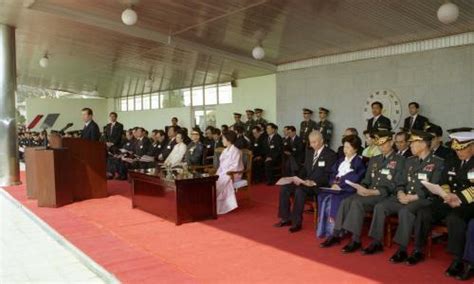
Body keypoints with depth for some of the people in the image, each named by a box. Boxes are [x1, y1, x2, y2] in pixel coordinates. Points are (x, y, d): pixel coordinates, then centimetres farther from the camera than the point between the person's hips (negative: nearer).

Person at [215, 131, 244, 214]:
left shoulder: (235, 151, -9)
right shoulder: (225, 150, 17)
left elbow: (235, 166, -16)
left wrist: (223, 173, -20)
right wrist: (218, 173, 1)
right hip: (223, 174, 8)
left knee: (218, 183, -28)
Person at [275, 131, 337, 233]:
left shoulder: (330, 155, -7)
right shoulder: (309, 152, 15)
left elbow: (328, 175, -13)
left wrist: (314, 182, -26)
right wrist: (299, 179, 0)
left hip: (319, 185, -7)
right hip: (306, 182, 7)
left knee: (299, 190, -34)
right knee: (284, 188, -13)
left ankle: (296, 222, -23)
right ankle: (285, 218, -5)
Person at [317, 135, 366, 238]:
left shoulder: (359, 161, 0)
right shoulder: (341, 160, 22)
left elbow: (355, 178, -11)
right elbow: (333, 172, 15)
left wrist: (340, 184, -15)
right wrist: (333, 183, -5)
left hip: (349, 188, -6)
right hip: (336, 186, 6)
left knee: (335, 198, -33)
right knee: (323, 196, -22)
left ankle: (333, 230, -23)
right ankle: (323, 228, -18)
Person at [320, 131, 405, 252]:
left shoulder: (400, 161, 1)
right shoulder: (373, 159, 22)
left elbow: (397, 184, -8)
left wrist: (375, 191, -19)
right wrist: (362, 187, -3)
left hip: (385, 195, -6)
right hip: (369, 192, 6)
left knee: (357, 202, -31)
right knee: (346, 201, -21)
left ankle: (355, 240, -26)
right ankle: (336, 234, -19)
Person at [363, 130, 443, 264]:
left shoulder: (437, 163, -2)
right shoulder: (410, 161, 18)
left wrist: (412, 197, -17)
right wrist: (401, 193, -5)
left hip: (423, 200, -6)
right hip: (404, 197, 6)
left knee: (405, 211, -35)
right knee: (380, 206, -15)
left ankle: (402, 249, -27)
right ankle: (377, 242, -8)